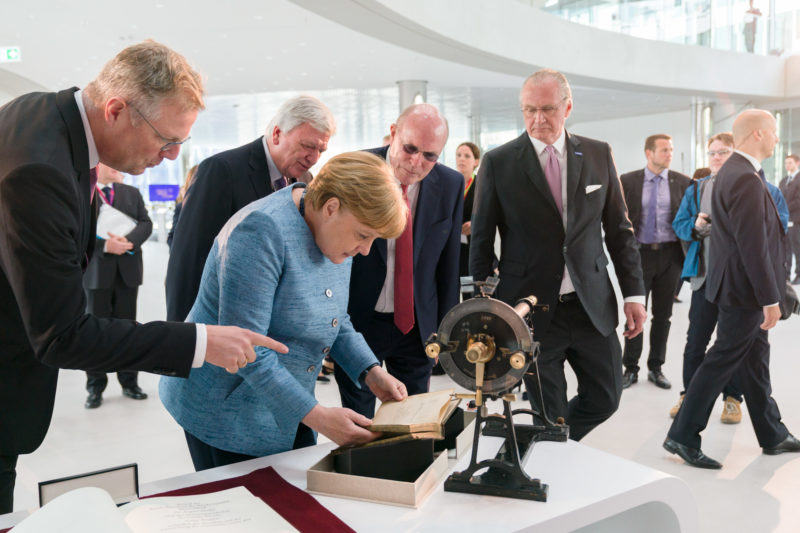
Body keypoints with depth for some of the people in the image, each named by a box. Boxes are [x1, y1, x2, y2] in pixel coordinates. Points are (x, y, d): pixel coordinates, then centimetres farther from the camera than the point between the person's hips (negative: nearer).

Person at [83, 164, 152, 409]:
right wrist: (103, 245, -20)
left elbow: (145, 223, 3)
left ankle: (129, 382, 18)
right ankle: (95, 387, 13)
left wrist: (129, 241, -15)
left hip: (127, 269, 3)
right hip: (96, 270, -3)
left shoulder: (132, 193, 12)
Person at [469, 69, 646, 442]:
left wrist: (634, 293, 4)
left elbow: (619, 229, 9)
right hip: (532, 310, -3)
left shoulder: (599, 155, 5)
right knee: (549, 416, 5)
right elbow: (482, 242, 0)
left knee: (605, 398, 11)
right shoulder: (498, 163, -4)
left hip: (593, 305, 3)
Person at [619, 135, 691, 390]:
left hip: (669, 254, 1)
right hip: (640, 253, -1)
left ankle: (656, 368, 22)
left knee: (662, 315, 9)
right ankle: (630, 369, 15)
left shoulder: (682, 182, 3)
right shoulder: (628, 181, 0)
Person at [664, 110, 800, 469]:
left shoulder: (733, 171, 12)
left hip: (740, 283, 10)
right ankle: (683, 436, 7)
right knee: (724, 359, -3)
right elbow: (753, 246, -24)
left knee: (755, 360, 17)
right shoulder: (746, 179, -21)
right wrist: (770, 299, -20)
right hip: (744, 289, -10)